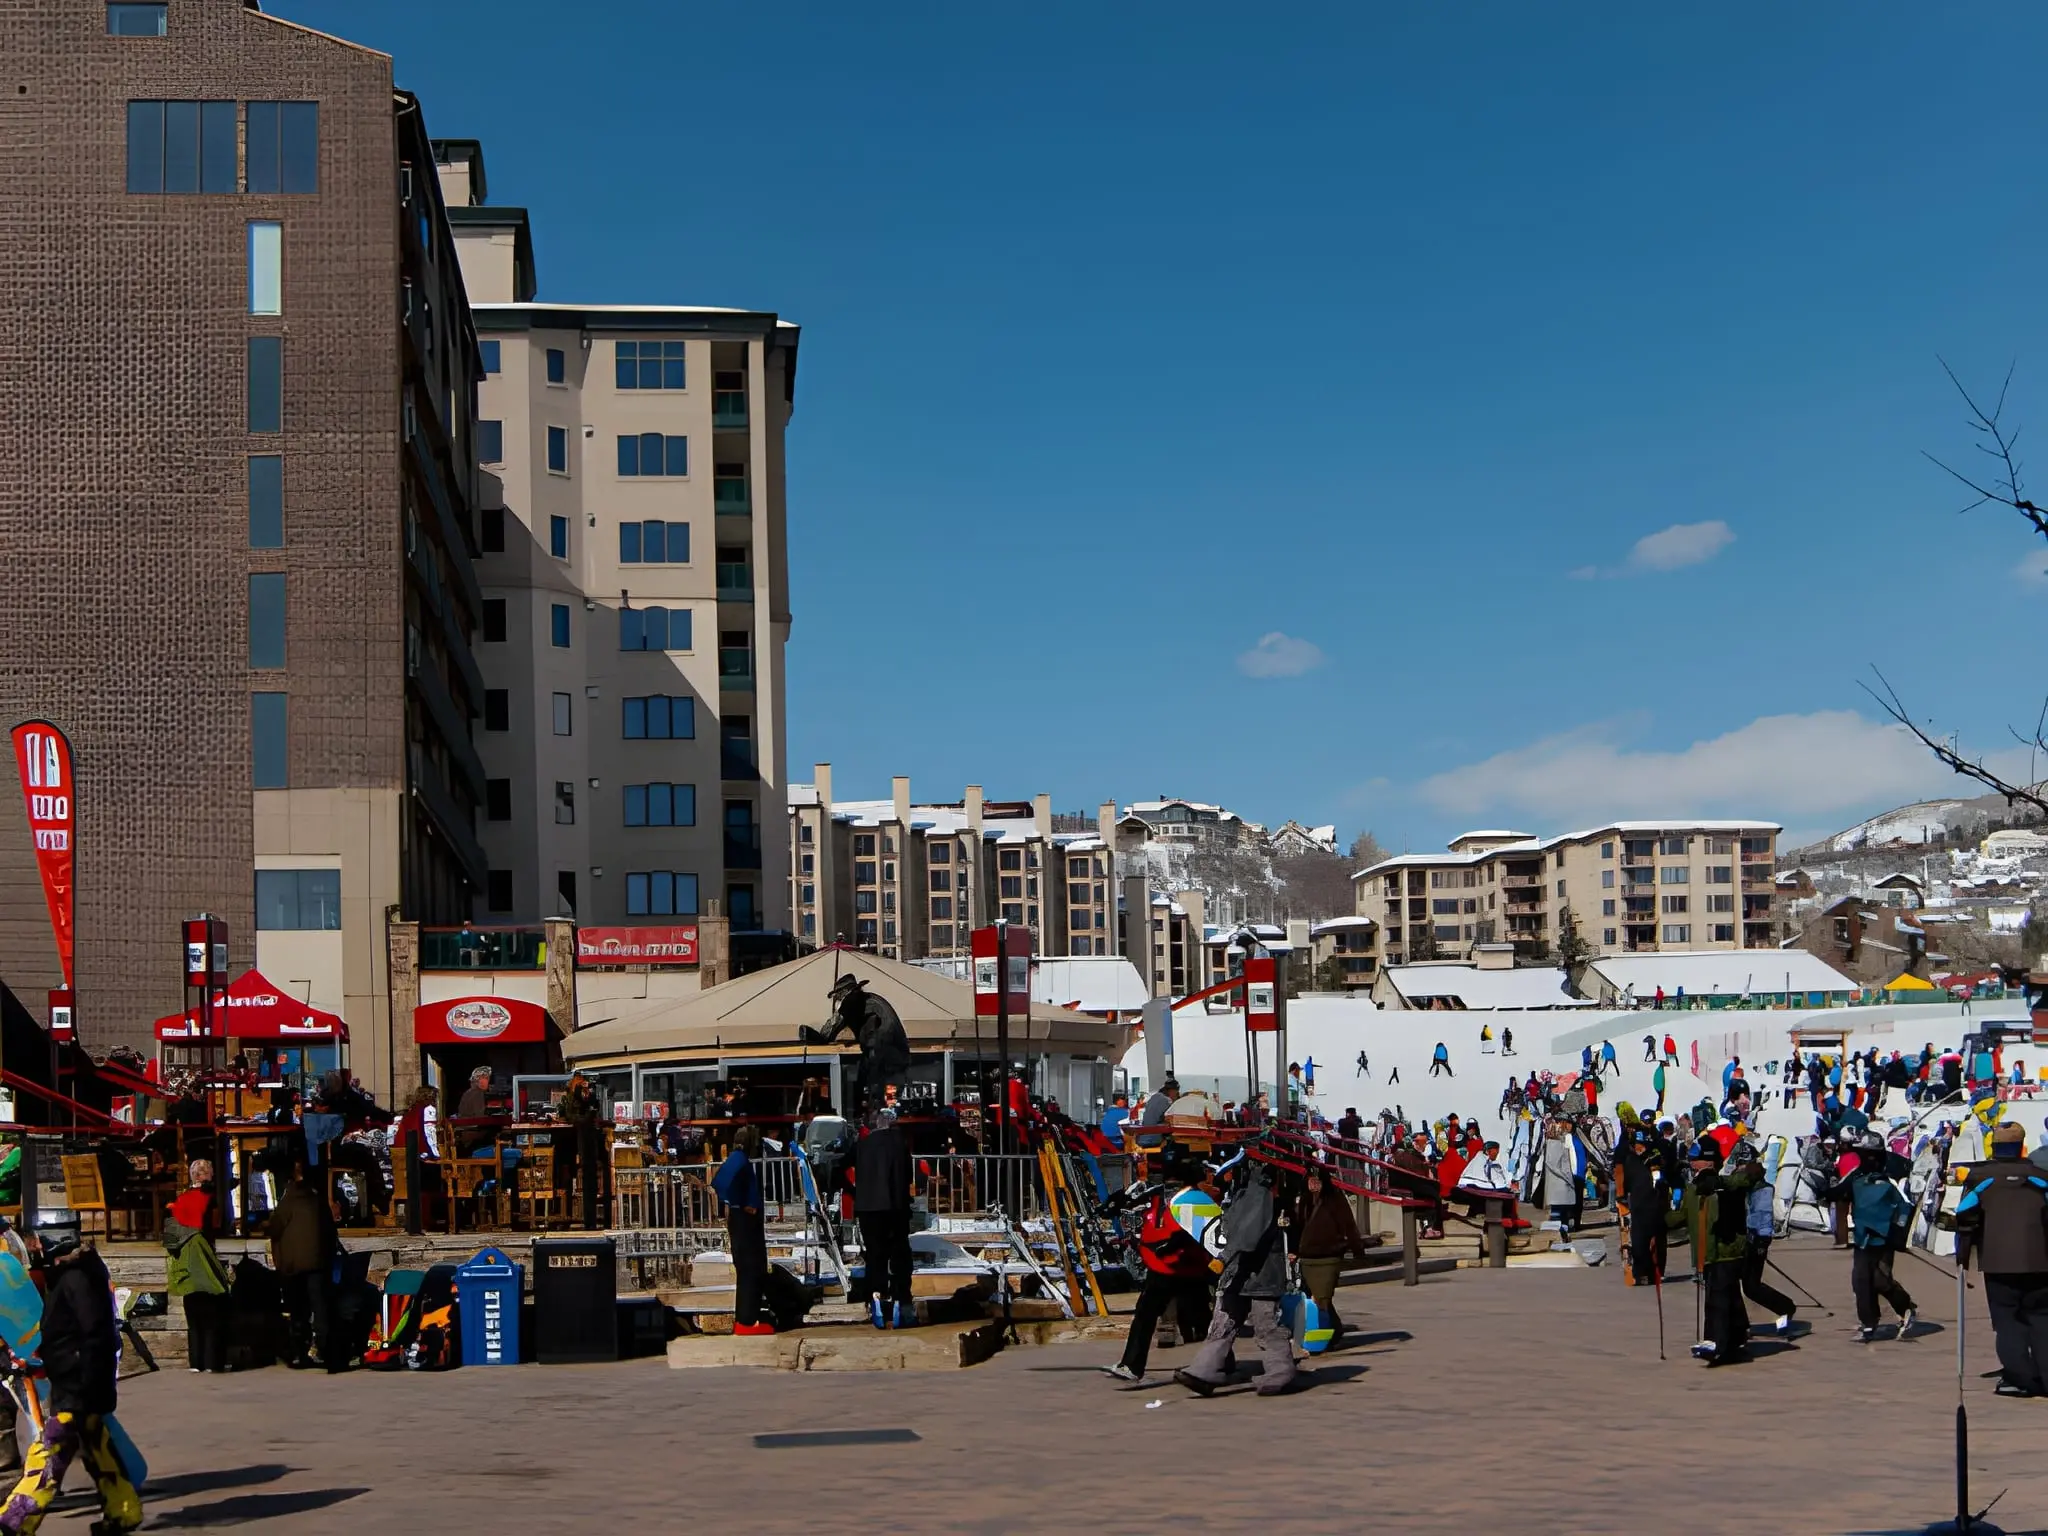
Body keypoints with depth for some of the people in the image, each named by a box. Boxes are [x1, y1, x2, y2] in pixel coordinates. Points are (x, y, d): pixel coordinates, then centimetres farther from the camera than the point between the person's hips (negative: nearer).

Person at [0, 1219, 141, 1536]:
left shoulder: (78, 1277, -18)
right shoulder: (66, 1273, 13)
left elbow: (98, 1335, -23)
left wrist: (85, 1386, -24)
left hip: (79, 1383, -11)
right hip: (71, 1382, 11)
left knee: (50, 1450, -11)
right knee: (94, 1446, 16)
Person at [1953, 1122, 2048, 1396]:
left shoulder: (1979, 1177, 2)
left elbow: (1966, 1218, -1)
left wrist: (1962, 1257, 5)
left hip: (1998, 1262, -2)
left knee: (2008, 1319, 2)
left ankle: (2020, 1378, -7)